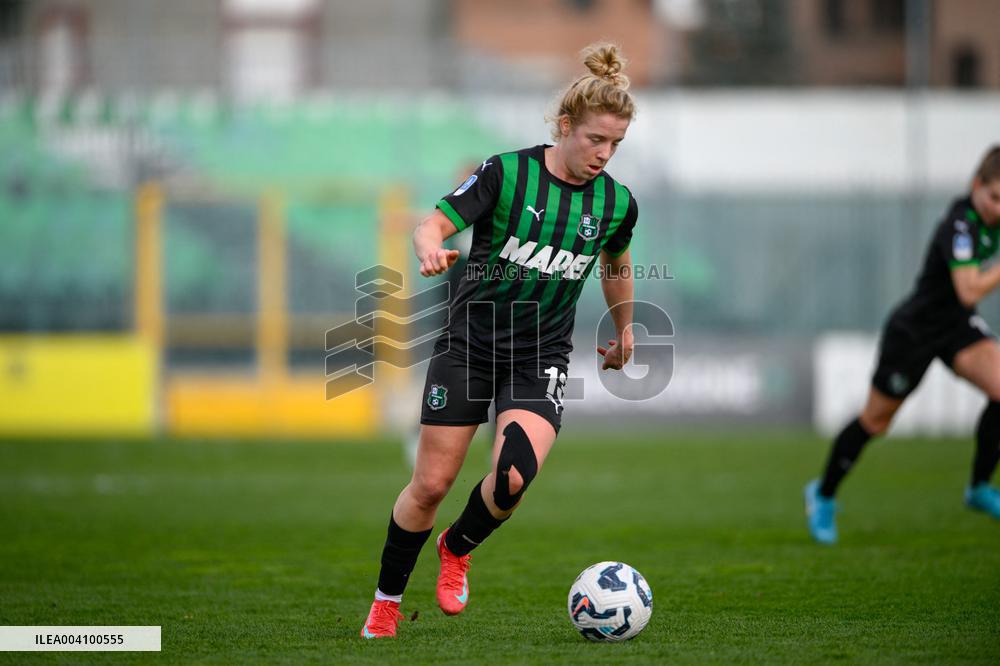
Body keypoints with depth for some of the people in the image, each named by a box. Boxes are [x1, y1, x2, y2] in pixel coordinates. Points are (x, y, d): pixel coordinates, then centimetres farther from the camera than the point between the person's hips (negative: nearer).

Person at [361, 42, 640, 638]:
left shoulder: (616, 203, 0)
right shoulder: (507, 173, -10)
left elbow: (617, 267, 20)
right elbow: (434, 225, -11)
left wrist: (625, 331, 30)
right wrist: (432, 248, -34)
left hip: (541, 359, 2)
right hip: (470, 343, -1)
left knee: (514, 477, -22)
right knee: (432, 484, -1)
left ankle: (458, 549, 10)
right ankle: (387, 603, 21)